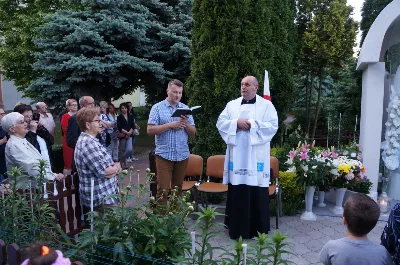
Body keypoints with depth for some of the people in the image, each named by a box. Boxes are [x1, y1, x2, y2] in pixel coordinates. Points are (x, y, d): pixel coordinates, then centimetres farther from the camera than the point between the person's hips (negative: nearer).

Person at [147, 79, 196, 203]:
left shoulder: (185, 108, 10)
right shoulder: (157, 107, 0)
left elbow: (193, 133, 9)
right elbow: (150, 130, -9)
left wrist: (186, 124, -12)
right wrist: (170, 125, -16)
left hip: (182, 155, 4)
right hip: (164, 155, -3)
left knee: (178, 189, 13)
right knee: (163, 189, -3)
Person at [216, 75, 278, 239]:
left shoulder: (266, 105, 5)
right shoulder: (232, 104, 13)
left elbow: (273, 126, -6)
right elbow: (221, 123, 4)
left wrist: (252, 124, -14)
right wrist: (236, 122, -12)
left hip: (256, 157, -2)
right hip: (236, 156, 3)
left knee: (257, 193, 1)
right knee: (237, 191, 5)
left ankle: (257, 229, 17)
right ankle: (236, 228, 19)